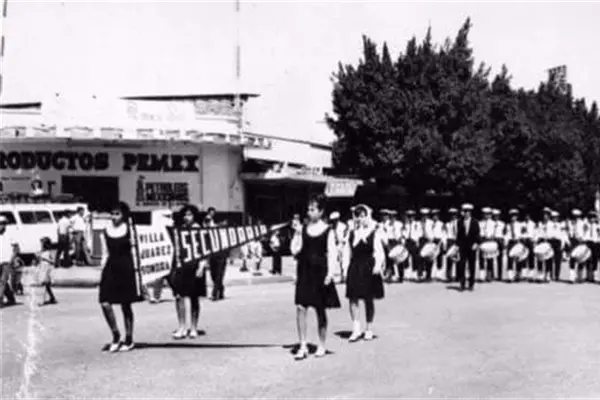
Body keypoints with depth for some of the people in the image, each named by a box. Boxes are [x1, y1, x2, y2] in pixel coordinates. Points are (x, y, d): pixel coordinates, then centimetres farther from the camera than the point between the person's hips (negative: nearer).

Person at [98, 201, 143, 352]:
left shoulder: (129, 231, -2)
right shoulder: (106, 232, 7)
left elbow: (134, 253, 0)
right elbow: (105, 254, 13)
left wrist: (136, 272, -4)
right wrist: (102, 271, 8)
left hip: (126, 269, -3)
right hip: (110, 269, 3)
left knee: (126, 305, 5)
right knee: (105, 303, -9)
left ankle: (129, 340, 18)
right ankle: (115, 335, 10)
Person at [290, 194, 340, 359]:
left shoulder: (328, 231, 0)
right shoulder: (303, 229, 6)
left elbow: (331, 253, -5)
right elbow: (295, 250, 1)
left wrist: (330, 273, -14)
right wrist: (297, 233, -6)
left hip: (319, 272, -2)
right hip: (304, 272, 2)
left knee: (320, 310, 7)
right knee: (300, 308, -8)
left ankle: (322, 346, 20)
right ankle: (303, 346, -2)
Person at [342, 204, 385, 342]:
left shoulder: (375, 232, -3)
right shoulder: (353, 233, 8)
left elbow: (379, 252, -8)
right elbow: (348, 251, 11)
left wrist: (378, 265, -21)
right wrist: (346, 265, 1)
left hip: (368, 267, -3)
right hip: (355, 267, 3)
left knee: (368, 299, 6)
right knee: (353, 297, -4)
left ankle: (369, 329, 17)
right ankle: (356, 329, 1)